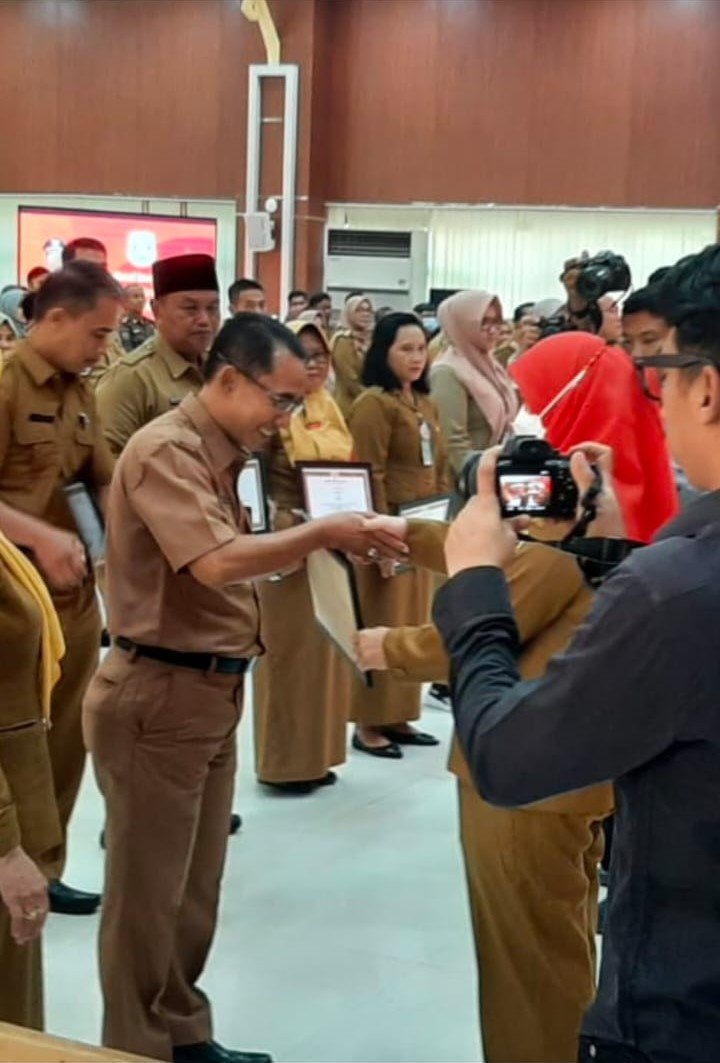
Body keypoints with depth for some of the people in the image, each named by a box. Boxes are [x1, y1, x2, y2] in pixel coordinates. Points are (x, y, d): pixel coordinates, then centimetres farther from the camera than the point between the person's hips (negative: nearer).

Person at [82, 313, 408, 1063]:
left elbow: (231, 565, 10)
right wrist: (324, 533, -26)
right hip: (158, 697, -9)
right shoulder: (166, 451, -17)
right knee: (148, 893, 4)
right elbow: (217, 562, -29)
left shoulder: (218, 454, 13)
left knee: (194, 888, 18)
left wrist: (320, 542, -2)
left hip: (211, 692, 9)